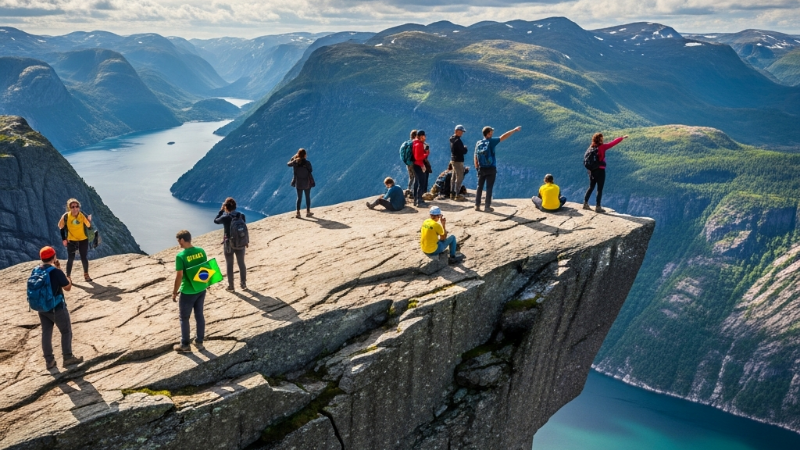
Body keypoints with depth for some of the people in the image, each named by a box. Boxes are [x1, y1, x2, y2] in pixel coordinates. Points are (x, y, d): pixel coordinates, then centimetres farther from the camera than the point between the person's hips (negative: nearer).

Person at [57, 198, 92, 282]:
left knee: (84, 258, 8)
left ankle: (86, 275, 26)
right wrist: (63, 239, -3)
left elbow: (89, 226, -9)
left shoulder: (83, 215, -11)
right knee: (70, 259, 0)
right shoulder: (66, 216, -12)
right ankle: (68, 277, 11)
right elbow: (61, 227, 0)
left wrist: (89, 220, -28)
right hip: (71, 241, -1)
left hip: (83, 240, 1)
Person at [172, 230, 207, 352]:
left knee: (184, 318, 11)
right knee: (199, 315, 16)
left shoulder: (180, 256, -20)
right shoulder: (201, 251, -2)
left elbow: (179, 276, -18)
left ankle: (185, 345, 21)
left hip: (188, 292, -6)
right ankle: (199, 342, 25)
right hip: (201, 289, 6)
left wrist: (174, 292, -6)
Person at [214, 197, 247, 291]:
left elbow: (215, 221, 3)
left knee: (229, 265, 10)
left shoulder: (225, 217, -17)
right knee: (241, 264, 15)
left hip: (228, 244, -3)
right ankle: (243, 284, 23)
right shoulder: (241, 216, -7)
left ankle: (231, 286, 16)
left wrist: (221, 210, 7)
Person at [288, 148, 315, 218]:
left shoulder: (295, 162, -10)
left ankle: (298, 213, 12)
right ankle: (308, 212, 22)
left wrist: (293, 157, 11)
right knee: (308, 197, 13)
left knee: (299, 198, 12)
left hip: (298, 183, 2)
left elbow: (288, 164, 10)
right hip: (307, 183, -2)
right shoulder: (307, 163, -17)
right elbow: (310, 173, -10)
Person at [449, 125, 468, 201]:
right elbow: (464, 151, -21)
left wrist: (463, 148, 1)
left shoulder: (452, 139, 8)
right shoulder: (457, 141, -21)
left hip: (453, 160, 10)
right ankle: (457, 195, -3)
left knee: (454, 178, 17)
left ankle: (452, 194, 24)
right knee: (459, 178, -4)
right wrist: (465, 148, -1)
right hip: (458, 161, -10)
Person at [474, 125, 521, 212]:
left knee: (479, 187, 11)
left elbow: (475, 157, 5)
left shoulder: (478, 143, 2)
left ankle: (477, 205, 13)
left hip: (481, 169, 4)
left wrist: (477, 168, 13)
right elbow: (503, 137, -13)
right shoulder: (491, 142, -11)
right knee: (489, 188, 2)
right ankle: (487, 207, 5)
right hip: (491, 169, -4)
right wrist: (515, 130, -8)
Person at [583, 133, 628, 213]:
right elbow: (613, 143, -7)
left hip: (592, 170, 6)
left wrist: (589, 169, 13)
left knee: (591, 187, 18)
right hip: (600, 170, -6)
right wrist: (622, 138, 5)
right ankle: (598, 207, 2)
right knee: (600, 189, 0)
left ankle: (585, 203, 20)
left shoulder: (591, 148, 4)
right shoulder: (602, 147, -13)